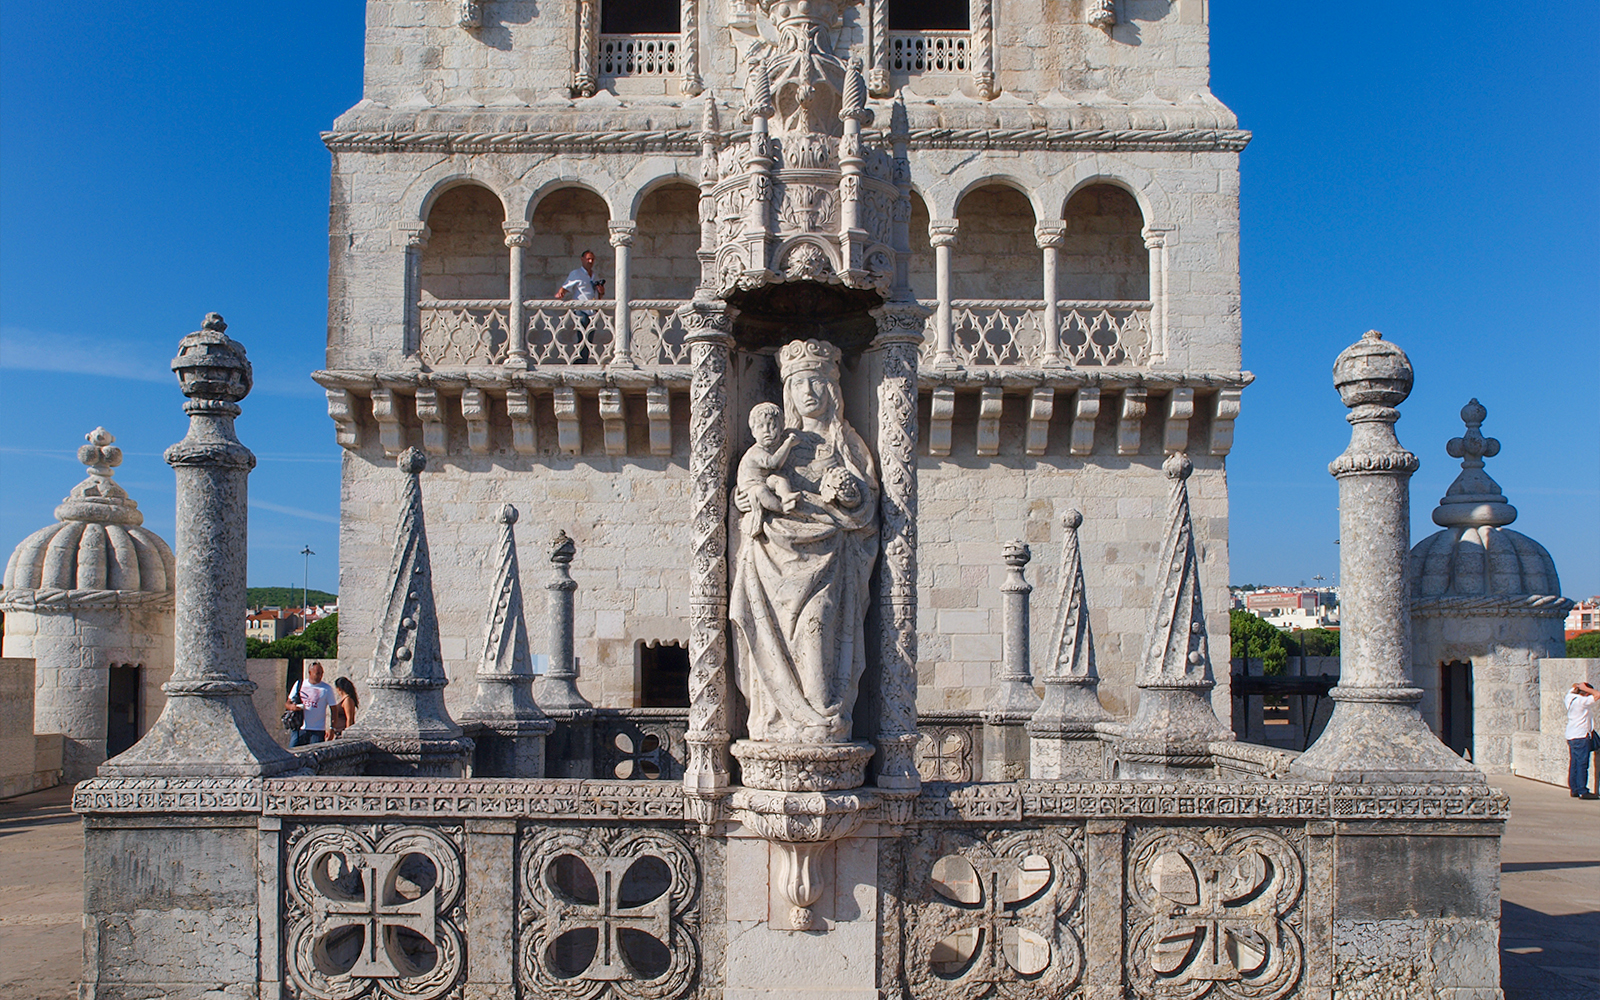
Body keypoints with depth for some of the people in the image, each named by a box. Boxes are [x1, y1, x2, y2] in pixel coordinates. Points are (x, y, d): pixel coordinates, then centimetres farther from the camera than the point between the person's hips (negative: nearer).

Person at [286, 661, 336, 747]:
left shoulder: (326, 689, 0)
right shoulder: (299, 684, 8)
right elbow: (287, 703, 15)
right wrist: (292, 706, -10)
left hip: (318, 731, -2)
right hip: (299, 729, 2)